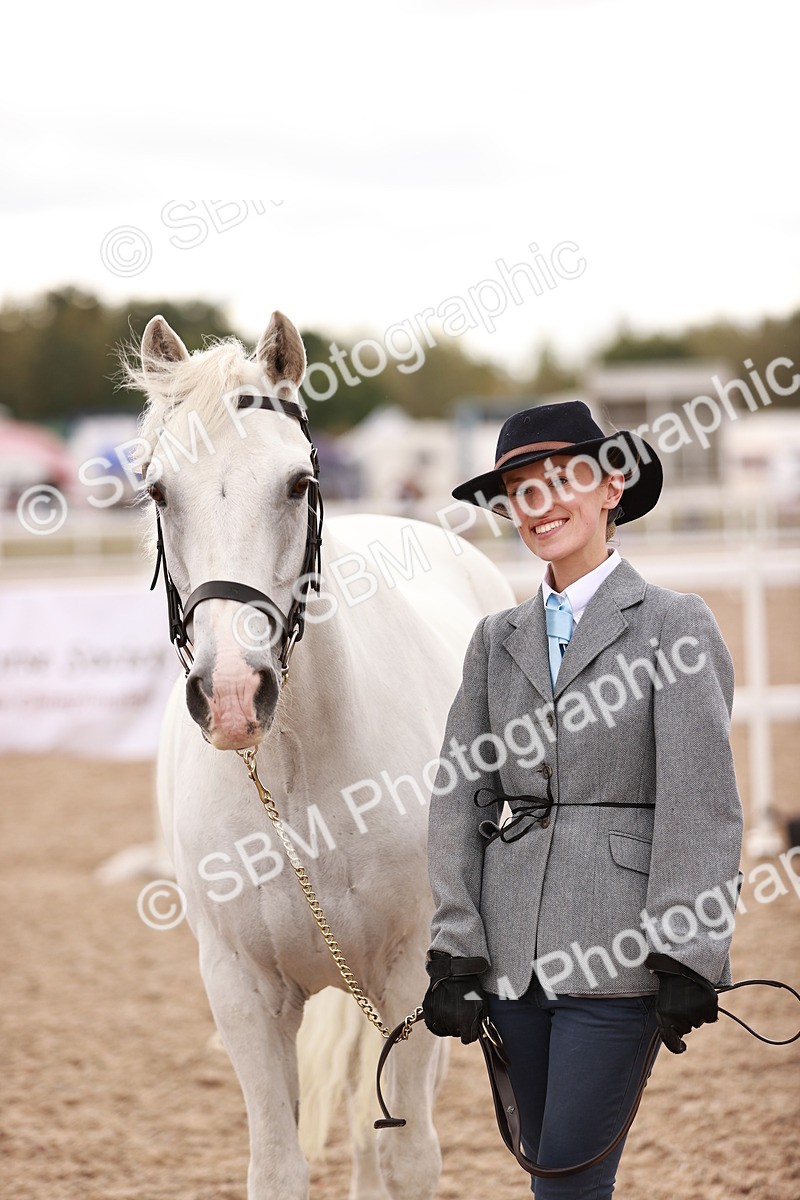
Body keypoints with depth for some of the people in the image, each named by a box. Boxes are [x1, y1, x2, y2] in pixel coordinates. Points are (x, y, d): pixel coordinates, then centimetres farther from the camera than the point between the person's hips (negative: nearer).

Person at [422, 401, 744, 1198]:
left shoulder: (672, 624, -2)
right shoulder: (497, 640, 12)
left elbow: (702, 805, -8)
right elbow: (458, 797, 7)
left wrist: (685, 959, -14)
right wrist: (454, 950, -2)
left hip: (616, 952, -5)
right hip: (511, 952, 5)